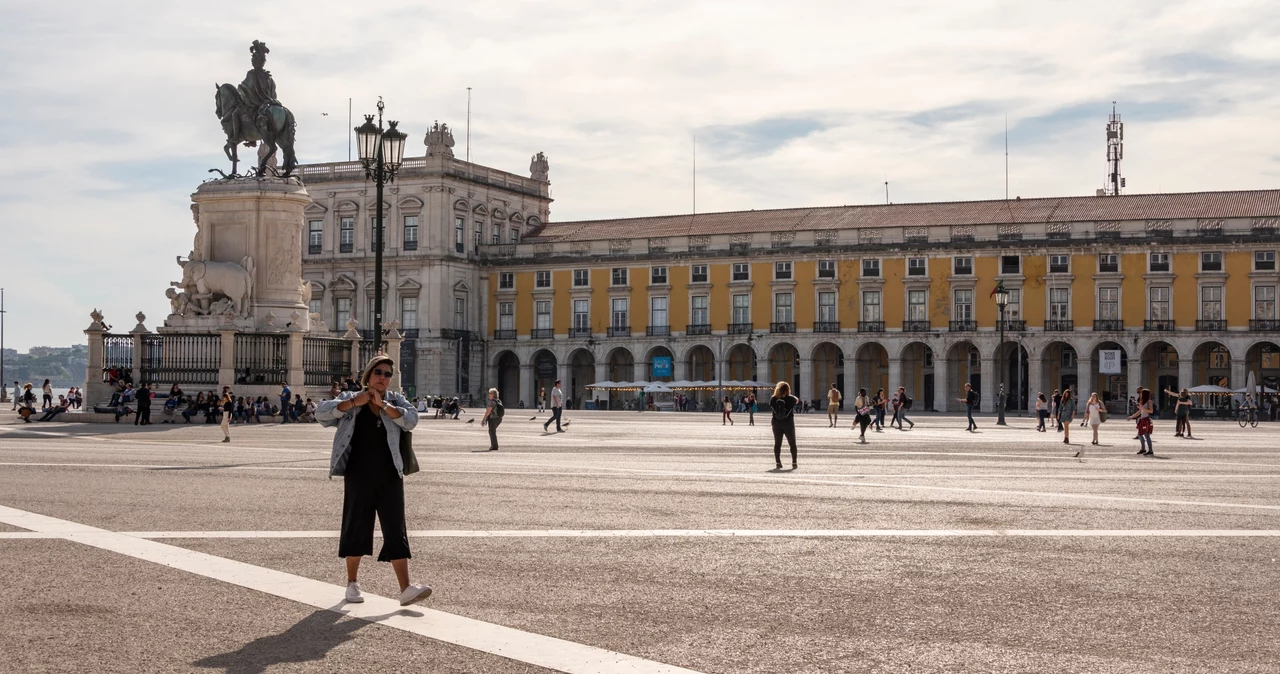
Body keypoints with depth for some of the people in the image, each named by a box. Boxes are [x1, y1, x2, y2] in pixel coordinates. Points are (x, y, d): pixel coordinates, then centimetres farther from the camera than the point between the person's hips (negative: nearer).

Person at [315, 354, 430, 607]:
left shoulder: (395, 400, 7)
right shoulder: (350, 399, 4)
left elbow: (411, 420, -11)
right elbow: (321, 412, -11)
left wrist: (383, 404, -16)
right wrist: (354, 403, -16)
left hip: (390, 477, 1)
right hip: (359, 477, -1)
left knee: (396, 530, -3)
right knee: (356, 527, 8)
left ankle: (406, 589, -7)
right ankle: (352, 583, 24)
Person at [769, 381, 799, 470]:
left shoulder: (773, 399, -5)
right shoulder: (791, 399, -10)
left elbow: (770, 406, 8)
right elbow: (799, 403, 6)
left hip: (777, 424, 2)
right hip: (789, 424, -2)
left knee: (777, 443, 9)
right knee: (792, 444, 9)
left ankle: (778, 462, 6)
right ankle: (794, 462, 5)